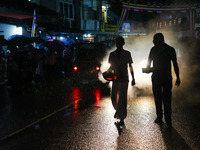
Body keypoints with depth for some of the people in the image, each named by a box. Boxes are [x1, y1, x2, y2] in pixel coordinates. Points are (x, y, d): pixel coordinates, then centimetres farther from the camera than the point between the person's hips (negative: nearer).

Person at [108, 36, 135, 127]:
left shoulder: (127, 54, 2)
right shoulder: (112, 54, 9)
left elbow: (130, 67, 6)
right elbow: (111, 67, 14)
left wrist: (133, 79, 4)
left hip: (124, 79, -3)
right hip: (115, 79, 3)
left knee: (122, 99, -7)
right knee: (114, 97, 7)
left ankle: (121, 119, -2)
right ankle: (117, 110, 39)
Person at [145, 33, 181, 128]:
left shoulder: (170, 50, -3)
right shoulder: (154, 50, 3)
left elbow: (175, 64, 2)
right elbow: (149, 62, 8)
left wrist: (178, 78, 1)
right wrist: (147, 68, -15)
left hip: (167, 78, -3)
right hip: (156, 77, 3)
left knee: (167, 99, -6)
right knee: (157, 98, 7)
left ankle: (168, 120, -1)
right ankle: (159, 117, 17)